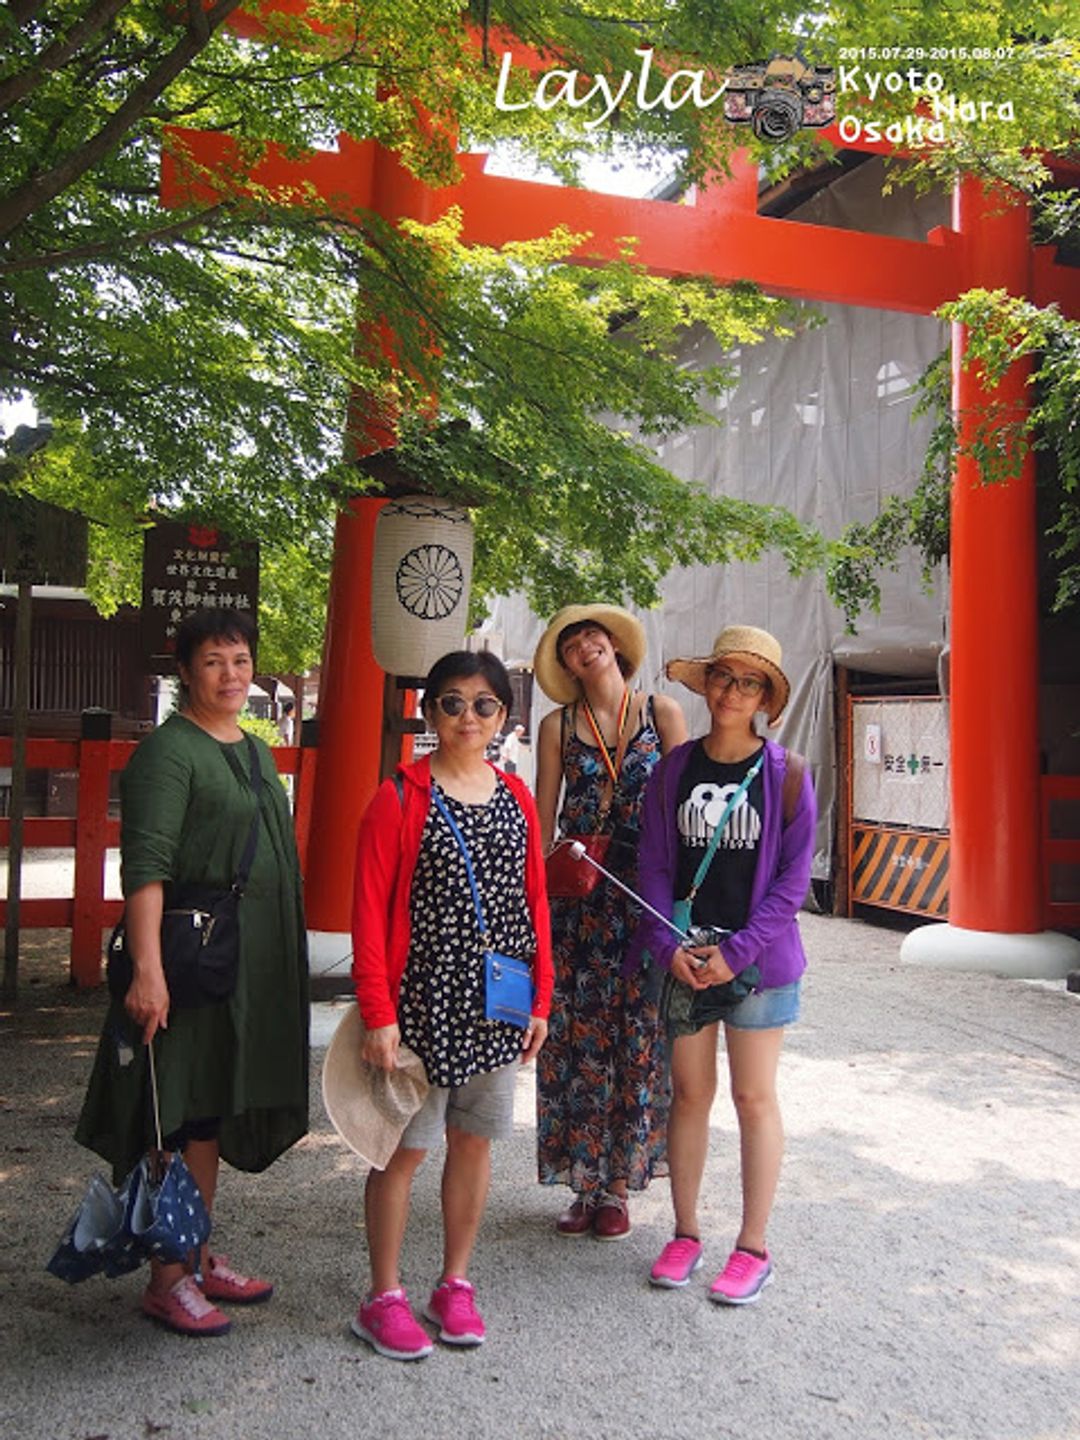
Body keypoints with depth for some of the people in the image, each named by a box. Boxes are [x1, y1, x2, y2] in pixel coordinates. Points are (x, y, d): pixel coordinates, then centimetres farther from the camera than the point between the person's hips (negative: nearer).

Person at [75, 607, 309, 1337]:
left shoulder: (256, 751, 14)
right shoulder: (169, 750, -12)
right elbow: (145, 865, -20)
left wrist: (285, 960, 19)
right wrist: (148, 970, -27)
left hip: (252, 966, 8)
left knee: (214, 1111, 16)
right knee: (177, 1115, 1)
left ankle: (200, 1257, 29)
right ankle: (167, 1279, 15)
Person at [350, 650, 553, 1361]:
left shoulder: (516, 797, 6)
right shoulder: (401, 797, -8)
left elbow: (535, 901, 9)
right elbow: (371, 911, -10)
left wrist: (541, 998, 7)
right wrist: (378, 1014, -14)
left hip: (498, 1004, 5)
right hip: (423, 1001, -4)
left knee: (475, 1140, 14)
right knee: (404, 1147, 6)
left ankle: (455, 1285, 31)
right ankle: (384, 1297, 23)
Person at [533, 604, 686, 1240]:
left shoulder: (662, 712, 4)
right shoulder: (558, 726, 7)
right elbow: (542, 822, 7)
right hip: (577, 895, 1)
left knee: (639, 1036, 3)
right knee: (576, 1035, 3)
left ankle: (618, 1185, 18)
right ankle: (585, 1182, 18)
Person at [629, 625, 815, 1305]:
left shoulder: (786, 773, -5)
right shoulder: (674, 769, 2)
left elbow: (794, 876, -6)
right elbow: (654, 864, 3)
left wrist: (736, 952, -13)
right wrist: (668, 945, -9)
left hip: (757, 960, -2)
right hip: (682, 960, 2)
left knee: (755, 1100, 7)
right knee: (690, 1094, 12)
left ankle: (754, 1248, 21)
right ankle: (686, 1233, 27)